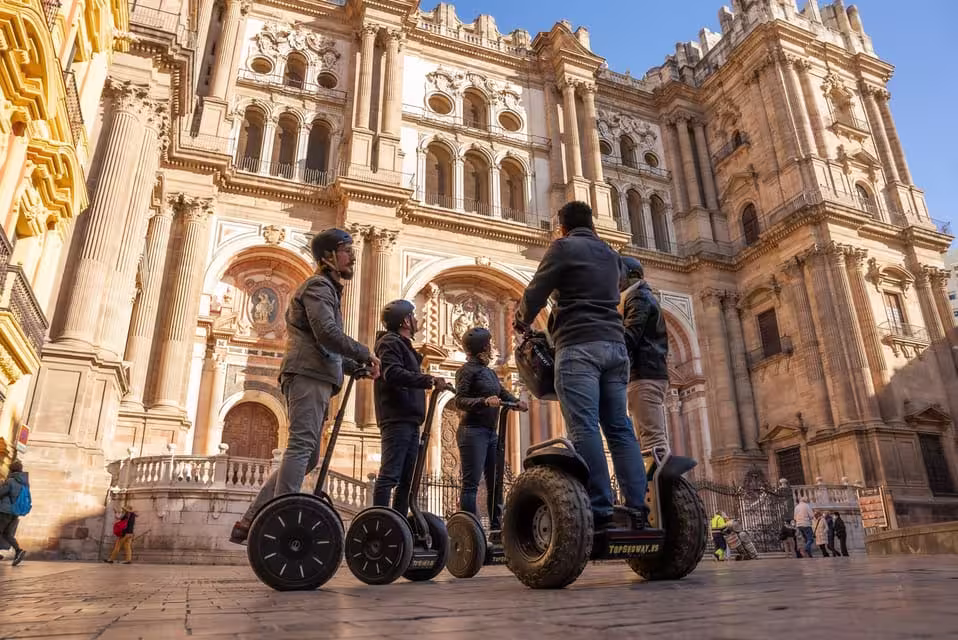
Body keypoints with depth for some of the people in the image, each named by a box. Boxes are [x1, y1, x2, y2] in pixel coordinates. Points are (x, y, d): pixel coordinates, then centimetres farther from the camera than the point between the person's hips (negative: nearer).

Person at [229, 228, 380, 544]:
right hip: (308, 375, -10)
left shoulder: (327, 290, 32)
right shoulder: (318, 286, 0)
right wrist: (366, 354, -7)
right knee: (302, 446, -18)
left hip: (315, 378, 10)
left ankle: (249, 522, 8)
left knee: (306, 456, 7)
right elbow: (328, 333, -17)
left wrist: (357, 366, 22)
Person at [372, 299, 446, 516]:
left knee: (407, 479, 10)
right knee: (390, 475, -14)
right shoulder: (390, 342, -4)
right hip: (397, 419, -10)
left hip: (409, 420, 10)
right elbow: (393, 373, -22)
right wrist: (429, 380, -25)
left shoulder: (403, 344, 27)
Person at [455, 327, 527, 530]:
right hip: (473, 431, -9)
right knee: (471, 482, -8)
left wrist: (516, 402, -8)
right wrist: (485, 401, -28)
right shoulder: (468, 369, -5)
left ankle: (496, 526, 16)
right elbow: (460, 401, -13)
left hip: (491, 432, 9)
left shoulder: (489, 372, 19)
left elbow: (502, 393, 13)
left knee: (495, 482, 10)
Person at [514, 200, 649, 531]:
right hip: (614, 344, 7)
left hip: (580, 346, -7)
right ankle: (638, 510, 0)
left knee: (584, 429, -11)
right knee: (620, 428, 4)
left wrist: (521, 322, 20)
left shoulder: (564, 247, 3)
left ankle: (600, 512, -16)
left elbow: (536, 293, 1)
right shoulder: (610, 253, 24)